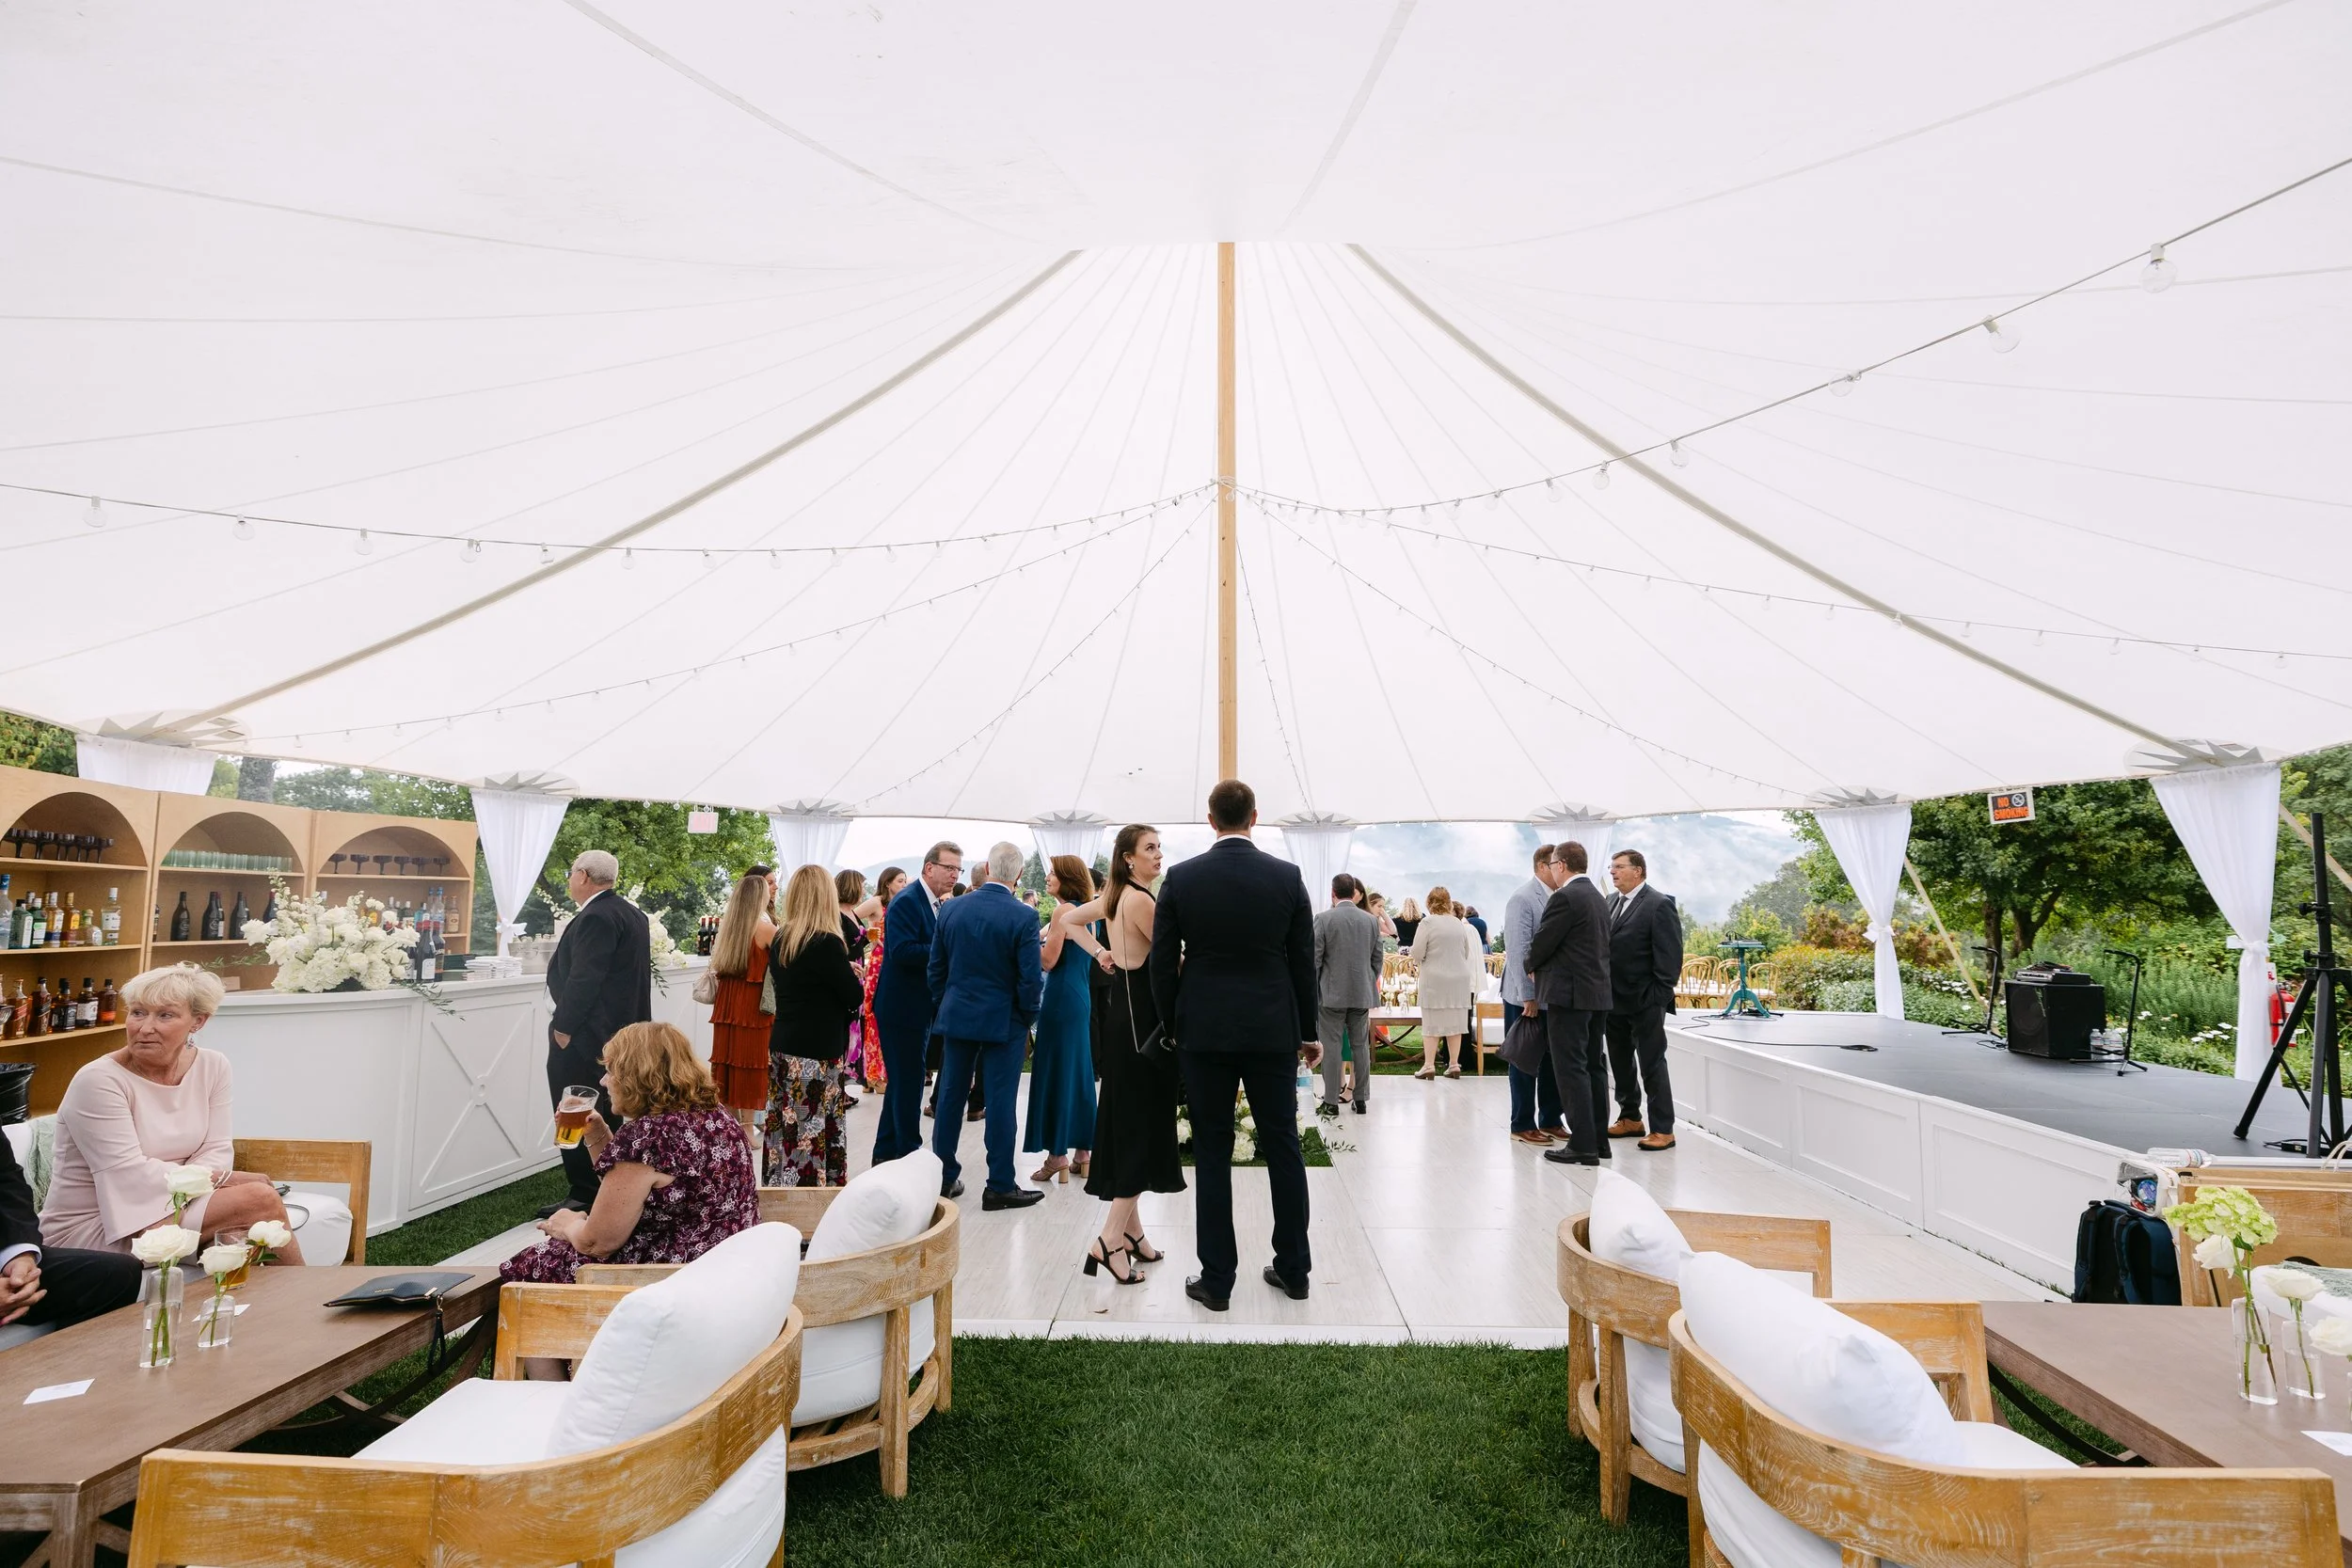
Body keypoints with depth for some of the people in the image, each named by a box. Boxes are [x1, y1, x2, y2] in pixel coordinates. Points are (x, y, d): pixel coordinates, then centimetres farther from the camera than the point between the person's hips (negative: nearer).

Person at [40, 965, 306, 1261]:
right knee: (259, 1199, -20)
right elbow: (131, 1175, -19)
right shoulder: (97, 1081, -15)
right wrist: (220, 1176, -15)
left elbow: (217, 1150, 0)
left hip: (167, 1207, 5)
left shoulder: (213, 1067, 1)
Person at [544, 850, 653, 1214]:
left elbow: (583, 979, -23)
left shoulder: (596, 918, -18)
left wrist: (563, 1028, -16)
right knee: (607, 1114, 17)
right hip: (621, 1031, 10)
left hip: (586, 1037, -10)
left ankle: (584, 1197, 4)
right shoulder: (632, 913, 13)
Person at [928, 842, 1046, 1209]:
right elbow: (1031, 978, -14)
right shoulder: (1023, 917, -15)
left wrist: (942, 1007, 17)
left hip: (957, 1017, 4)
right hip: (1004, 1021, -4)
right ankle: (1000, 1186, 10)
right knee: (1000, 1102, 3)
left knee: (951, 1097, 13)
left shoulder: (951, 909, -2)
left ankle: (944, 1177, 24)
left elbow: (936, 967, 5)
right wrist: (1027, 1019, 1)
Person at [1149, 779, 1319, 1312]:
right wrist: (1309, 1032, 10)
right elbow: (1304, 962, 0)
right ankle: (1293, 1268, 25)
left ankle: (1217, 1279, 15)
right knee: (1282, 1146, 13)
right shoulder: (1287, 877, -4)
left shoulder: (1181, 878, -5)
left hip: (1203, 1032, -1)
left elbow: (1162, 962, -3)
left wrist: (1173, 1023, 11)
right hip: (1272, 1030, 1)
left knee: (1212, 1153, 7)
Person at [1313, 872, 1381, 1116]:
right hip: (1362, 994, 4)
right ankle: (1361, 1099, 17)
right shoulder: (1371, 921, 3)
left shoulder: (1324, 919, -9)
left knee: (1331, 1046, 2)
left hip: (1331, 993, -4)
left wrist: (1312, 991, 2)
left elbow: (1315, 959, -8)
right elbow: (1377, 960, 8)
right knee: (1361, 1046, 11)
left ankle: (1331, 1101, 5)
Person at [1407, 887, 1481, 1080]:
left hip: (1434, 979, -4)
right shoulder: (1459, 924, 6)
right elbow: (1467, 953, 16)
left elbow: (1417, 952, -10)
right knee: (1455, 1021, 10)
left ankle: (1429, 1065, 3)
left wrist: (1418, 963, 12)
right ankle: (1454, 1065, 14)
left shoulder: (1427, 922, -10)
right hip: (1460, 978, 4)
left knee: (1431, 1022, 2)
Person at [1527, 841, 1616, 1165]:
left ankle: (1583, 1145, -4)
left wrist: (1531, 965, 7)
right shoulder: (1598, 898, 14)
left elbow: (1542, 943, -14)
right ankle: (1598, 1139, 19)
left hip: (1568, 993, -9)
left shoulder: (1565, 897, -14)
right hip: (1597, 992, 9)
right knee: (1594, 1066, 13)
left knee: (1571, 1068, -5)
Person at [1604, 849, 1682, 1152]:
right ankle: (1630, 1118, 30)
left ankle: (1663, 1129, 10)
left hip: (1644, 1002, -7)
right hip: (1615, 1000, 7)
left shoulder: (1659, 905, -10)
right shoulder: (1611, 902, 11)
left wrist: (1659, 997, -17)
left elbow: (1670, 956, -14)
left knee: (1652, 1065, 0)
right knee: (1620, 1063, 16)